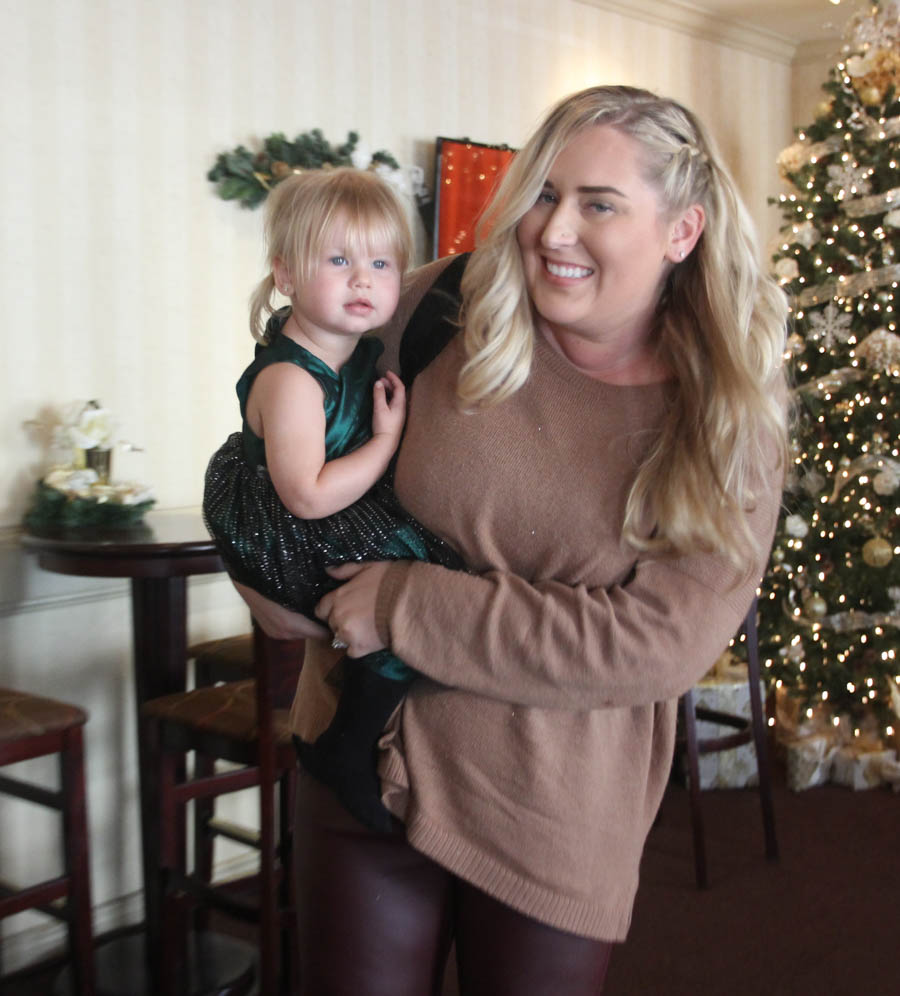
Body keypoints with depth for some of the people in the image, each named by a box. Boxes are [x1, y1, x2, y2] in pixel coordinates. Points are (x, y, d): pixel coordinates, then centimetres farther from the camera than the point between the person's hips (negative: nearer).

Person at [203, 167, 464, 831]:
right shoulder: (290, 378, -27)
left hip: (348, 522, 10)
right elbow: (309, 496, -31)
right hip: (291, 550, -10)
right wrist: (388, 441, -25)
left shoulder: (362, 349, 1)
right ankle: (348, 757, 1)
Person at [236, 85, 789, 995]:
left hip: (555, 827, 0)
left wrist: (407, 608, -20)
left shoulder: (732, 423, -10)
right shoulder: (444, 308, -7)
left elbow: (659, 641, -19)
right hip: (367, 760, 1)